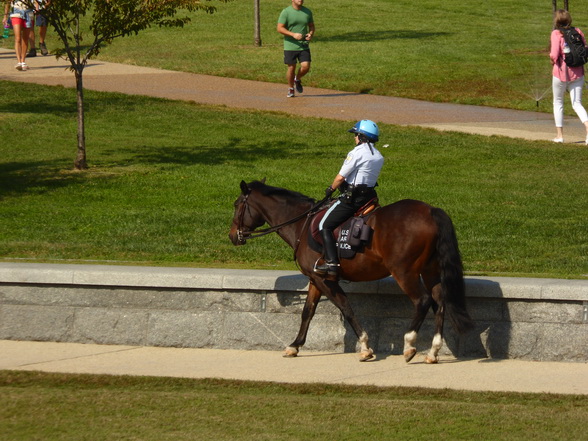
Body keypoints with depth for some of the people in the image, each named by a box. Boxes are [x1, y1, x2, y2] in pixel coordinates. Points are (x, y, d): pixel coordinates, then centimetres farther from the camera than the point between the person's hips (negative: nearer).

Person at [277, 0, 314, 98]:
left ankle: (297, 79, 23)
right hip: (290, 46, -3)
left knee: (306, 67, -8)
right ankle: (290, 89, 22)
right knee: (291, 68, 2)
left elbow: (311, 26, 18)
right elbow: (280, 28, -9)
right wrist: (293, 34, -21)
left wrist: (311, 34, -5)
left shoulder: (307, 12, 7)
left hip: (304, 45, 3)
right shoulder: (286, 12, -7)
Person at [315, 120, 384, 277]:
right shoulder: (379, 157, 10)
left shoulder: (356, 153, -14)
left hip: (352, 198, -8)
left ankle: (331, 262, -16)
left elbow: (341, 177, -13)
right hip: (369, 196, 8)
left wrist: (330, 189, 6)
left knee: (325, 226, -5)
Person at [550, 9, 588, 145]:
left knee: (558, 103, 15)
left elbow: (554, 55, -19)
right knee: (577, 103, 5)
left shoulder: (556, 34, -12)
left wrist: (553, 59, 3)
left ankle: (559, 135, 17)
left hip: (561, 72, -4)